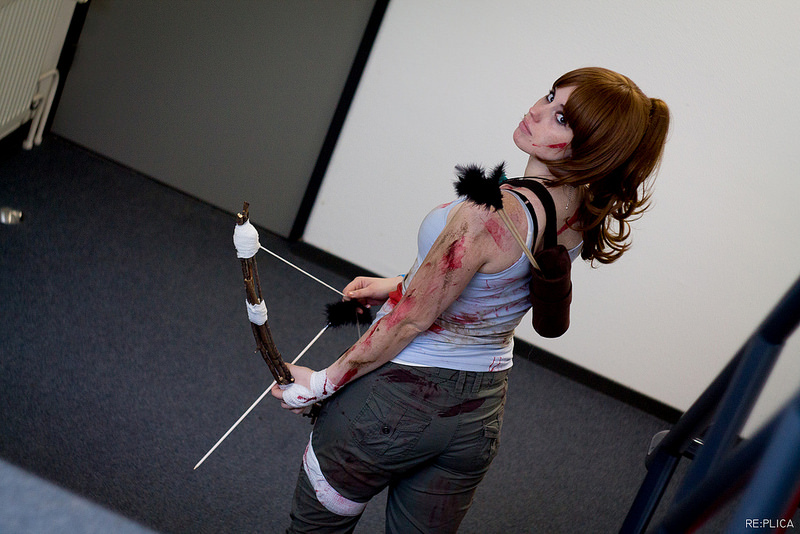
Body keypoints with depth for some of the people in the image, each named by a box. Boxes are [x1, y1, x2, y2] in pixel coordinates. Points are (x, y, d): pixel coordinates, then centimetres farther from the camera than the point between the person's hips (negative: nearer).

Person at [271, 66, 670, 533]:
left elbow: (411, 320, -22)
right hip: (481, 411, 7)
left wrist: (323, 382, -9)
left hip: (399, 398, -7)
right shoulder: (583, 215, -6)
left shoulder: (491, 213, -31)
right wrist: (398, 286, 15)